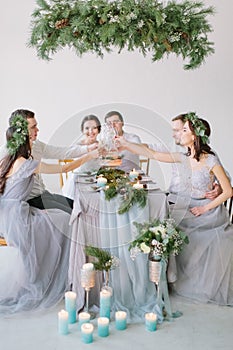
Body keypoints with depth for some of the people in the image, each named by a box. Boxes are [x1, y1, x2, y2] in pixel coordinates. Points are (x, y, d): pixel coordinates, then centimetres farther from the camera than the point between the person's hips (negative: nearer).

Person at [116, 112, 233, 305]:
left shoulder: (211, 161, -12)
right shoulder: (184, 158, 4)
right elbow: (153, 154, 7)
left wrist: (205, 209, -13)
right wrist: (124, 144, 5)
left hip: (207, 211, -5)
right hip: (185, 208, 5)